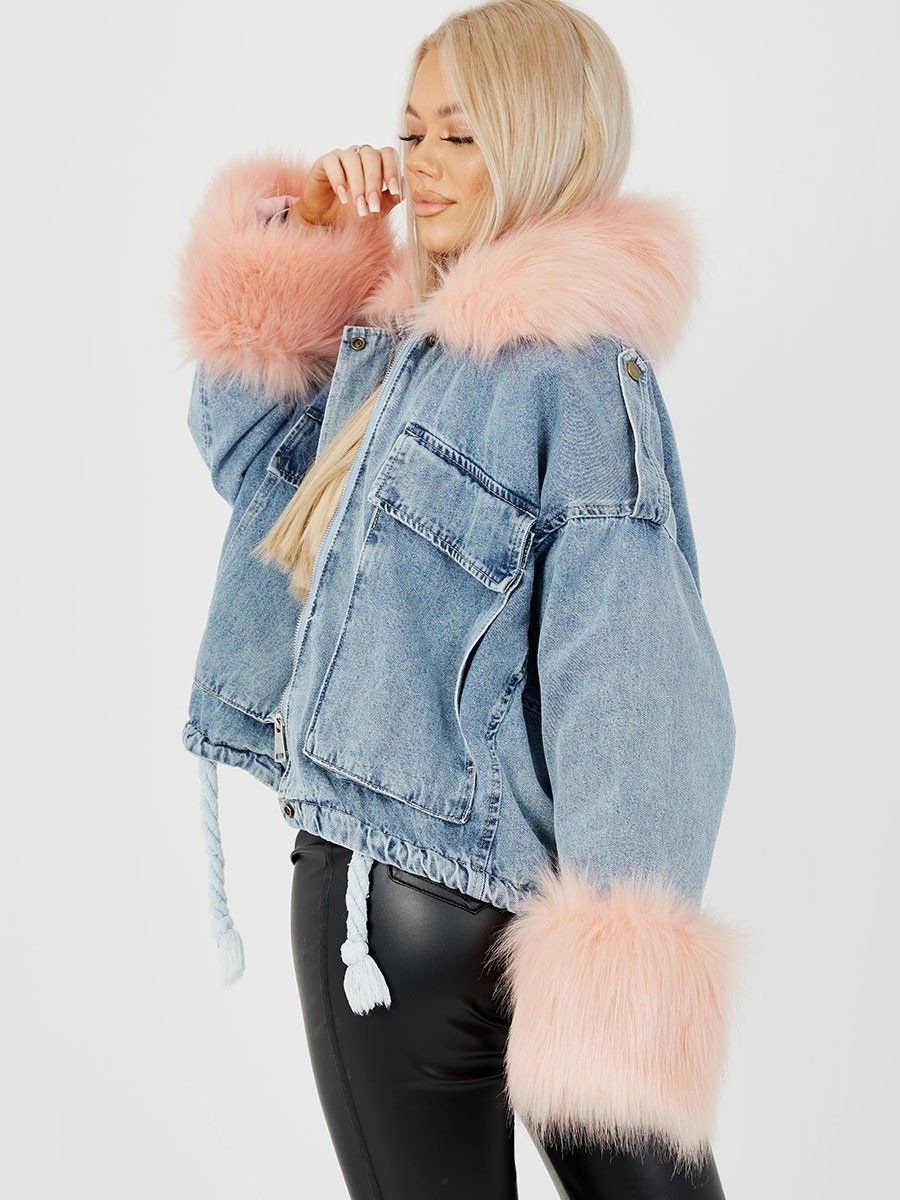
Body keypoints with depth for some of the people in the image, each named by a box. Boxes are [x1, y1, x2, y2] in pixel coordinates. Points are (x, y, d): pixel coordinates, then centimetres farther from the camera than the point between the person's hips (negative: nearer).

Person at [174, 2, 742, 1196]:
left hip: (422, 905, -6)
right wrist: (296, 229, 9)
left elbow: (635, 691, -20)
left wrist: (616, 973, -22)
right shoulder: (400, 332, 9)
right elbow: (247, 450, 19)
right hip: (373, 862, 7)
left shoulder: (576, 368, -16)